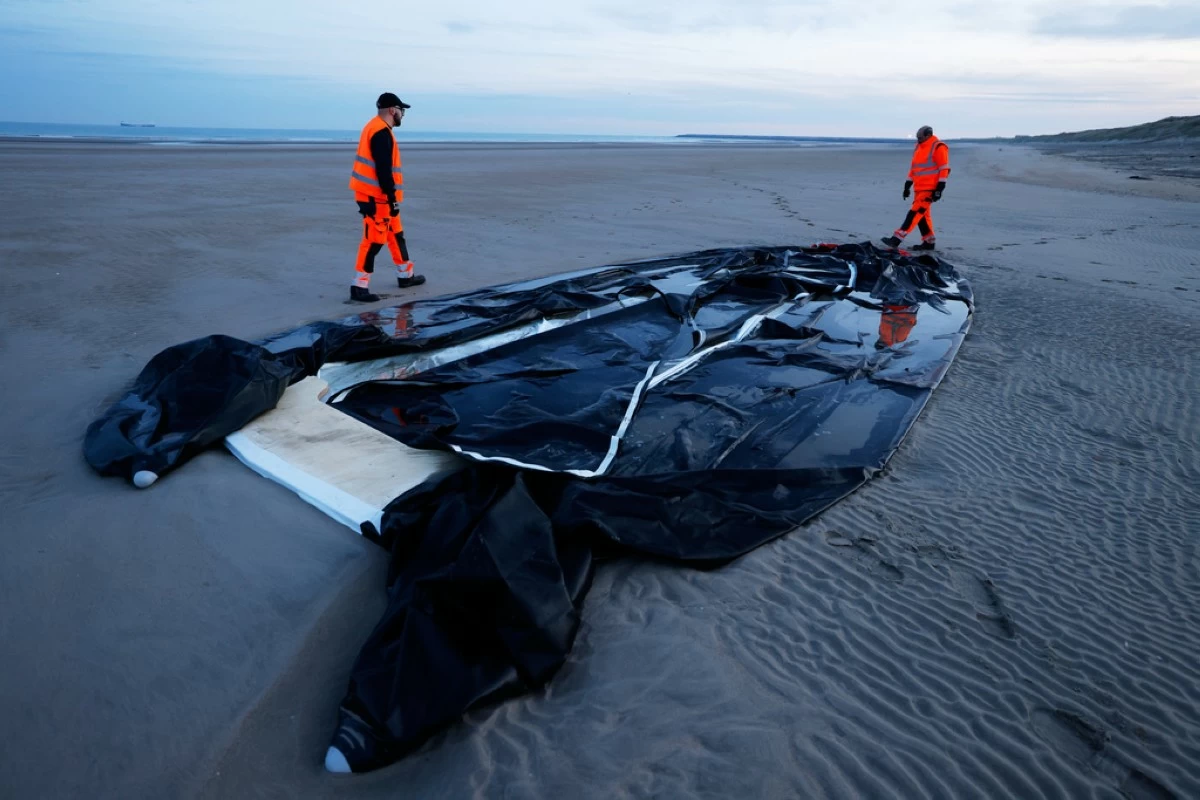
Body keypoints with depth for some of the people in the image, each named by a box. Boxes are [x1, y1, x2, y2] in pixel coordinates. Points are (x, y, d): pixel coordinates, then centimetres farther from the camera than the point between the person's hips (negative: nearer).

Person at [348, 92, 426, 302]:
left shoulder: (376, 129, 17)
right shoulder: (381, 133, -16)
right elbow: (383, 170, -22)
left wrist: (391, 197, 22)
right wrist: (392, 198, -22)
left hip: (377, 195, 11)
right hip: (376, 196, -11)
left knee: (396, 234, 19)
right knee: (374, 240, -8)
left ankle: (405, 275, 30)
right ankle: (359, 286, -6)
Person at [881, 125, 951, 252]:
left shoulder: (938, 147, -10)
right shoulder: (918, 147, 14)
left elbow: (944, 169, -12)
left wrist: (939, 189, -17)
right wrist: (907, 186, 18)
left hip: (930, 189, -9)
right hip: (919, 188, 9)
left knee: (915, 212, -12)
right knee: (922, 214, 11)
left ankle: (897, 239, -19)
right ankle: (929, 242, 19)